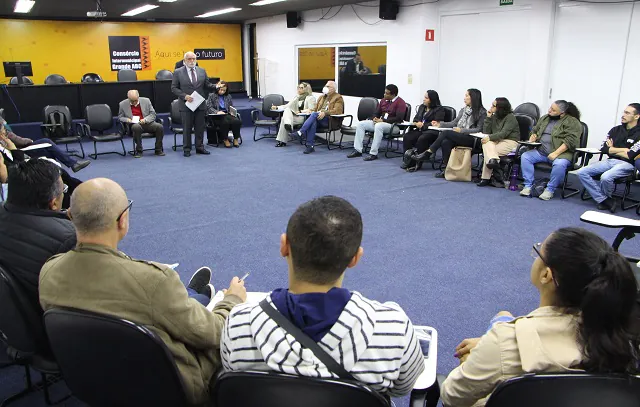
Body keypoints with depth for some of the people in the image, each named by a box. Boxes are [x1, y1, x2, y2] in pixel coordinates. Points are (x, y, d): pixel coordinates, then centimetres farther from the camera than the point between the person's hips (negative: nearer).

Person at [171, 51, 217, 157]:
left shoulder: (202, 71, 10)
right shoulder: (178, 72, 0)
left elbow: (207, 85, 11)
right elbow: (174, 88, -2)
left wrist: (216, 86, -10)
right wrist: (184, 96, -15)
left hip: (200, 104, 3)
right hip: (186, 105, -3)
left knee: (200, 127, 8)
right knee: (187, 128, 2)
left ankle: (199, 147, 18)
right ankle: (186, 149, 11)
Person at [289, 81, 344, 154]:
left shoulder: (338, 98, 5)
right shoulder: (322, 97, 27)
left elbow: (337, 111, -12)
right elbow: (315, 109, 26)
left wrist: (324, 113, -26)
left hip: (331, 120, -5)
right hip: (318, 117, 5)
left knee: (314, 114, -32)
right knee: (313, 122, -32)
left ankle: (299, 132, -37)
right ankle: (310, 146, -37)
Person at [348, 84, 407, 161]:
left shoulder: (400, 102, -9)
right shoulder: (383, 100, 14)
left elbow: (398, 118, -19)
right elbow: (377, 113, 21)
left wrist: (383, 120, -20)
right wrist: (375, 118, -5)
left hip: (393, 125, -8)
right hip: (380, 122, 8)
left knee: (378, 126, -40)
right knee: (360, 124, -6)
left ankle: (373, 153, -37)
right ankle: (357, 150, -11)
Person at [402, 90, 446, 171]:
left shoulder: (439, 109, -2)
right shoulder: (422, 107, 22)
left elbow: (437, 123, -13)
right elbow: (415, 118, 23)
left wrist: (423, 125, -17)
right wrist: (416, 123, -2)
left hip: (432, 132, -7)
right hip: (420, 130, 7)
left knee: (421, 139, -36)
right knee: (407, 136, -21)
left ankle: (417, 163, -28)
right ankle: (407, 160, -21)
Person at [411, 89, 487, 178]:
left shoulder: (481, 112, -1)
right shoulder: (463, 110, 19)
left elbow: (479, 129, -8)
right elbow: (454, 123, 19)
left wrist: (462, 130, -17)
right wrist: (440, 124, 6)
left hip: (471, 139, -6)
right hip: (457, 136, 6)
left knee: (446, 132, -27)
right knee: (445, 142, -30)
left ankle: (427, 154, -21)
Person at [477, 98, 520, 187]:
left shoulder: (510, 117, -5)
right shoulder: (494, 117, 15)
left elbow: (504, 133, -18)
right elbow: (486, 132, 9)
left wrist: (490, 137, -30)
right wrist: (488, 118, 2)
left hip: (510, 142, -6)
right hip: (497, 141, 6)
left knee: (487, 151, -26)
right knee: (487, 144, -27)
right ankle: (493, 160, -44)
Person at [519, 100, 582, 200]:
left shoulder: (572, 122, -6)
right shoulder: (544, 118, 15)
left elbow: (570, 141, -16)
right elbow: (535, 130, 28)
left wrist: (556, 153, -24)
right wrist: (533, 137, 4)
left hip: (561, 152, -6)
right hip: (541, 151, 6)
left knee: (559, 164, -37)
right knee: (525, 156, -16)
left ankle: (550, 190, -18)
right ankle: (528, 186, -13)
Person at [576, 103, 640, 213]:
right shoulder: (616, 130, 15)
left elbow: (629, 155, -13)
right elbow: (603, 148, 7)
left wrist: (612, 149, 0)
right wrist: (623, 150, -1)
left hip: (627, 164, -6)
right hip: (609, 161, 6)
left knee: (606, 177, -36)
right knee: (581, 172, -15)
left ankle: (606, 198, -1)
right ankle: (606, 201, -15)